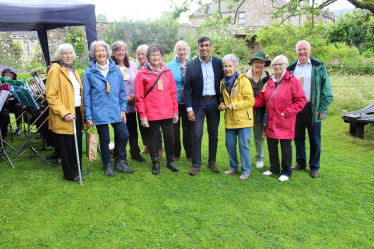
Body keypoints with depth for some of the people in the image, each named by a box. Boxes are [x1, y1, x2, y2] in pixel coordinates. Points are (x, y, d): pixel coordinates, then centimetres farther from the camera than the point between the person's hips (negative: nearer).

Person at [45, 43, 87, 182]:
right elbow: (50, 96, -14)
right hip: (65, 116, -7)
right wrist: (64, 113, -21)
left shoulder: (73, 70, 17)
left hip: (77, 112, 8)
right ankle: (70, 174, 14)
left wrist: (82, 110, 12)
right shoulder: (55, 70, -8)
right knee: (67, 145, 2)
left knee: (77, 143, 14)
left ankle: (76, 169, 28)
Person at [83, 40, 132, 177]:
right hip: (99, 112, -2)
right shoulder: (89, 72, 0)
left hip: (116, 111, 2)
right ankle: (107, 165, 27)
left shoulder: (116, 69, 6)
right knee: (104, 139, 7)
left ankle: (119, 162, 21)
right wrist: (88, 116, -2)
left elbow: (122, 90, 9)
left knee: (124, 135, -1)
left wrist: (123, 109, 3)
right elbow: (87, 95, 1)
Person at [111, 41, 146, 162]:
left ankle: (135, 153, 28)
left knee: (133, 129, 12)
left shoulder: (131, 65, 10)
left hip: (132, 104, 4)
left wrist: (135, 95, -6)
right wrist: (124, 98, -13)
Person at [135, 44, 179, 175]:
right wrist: (142, 115, -8)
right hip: (151, 113, -2)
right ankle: (155, 163, 26)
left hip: (167, 112, 3)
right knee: (153, 138, 9)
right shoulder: (142, 74, -1)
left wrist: (175, 111, 8)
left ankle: (170, 161, 27)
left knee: (169, 137, 8)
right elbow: (139, 97, -3)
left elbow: (173, 93, 10)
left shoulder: (167, 72, 8)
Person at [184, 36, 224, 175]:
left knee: (214, 135, 10)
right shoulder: (191, 65, -2)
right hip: (198, 103, -2)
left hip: (214, 102, 2)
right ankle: (196, 165, 12)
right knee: (196, 135, -3)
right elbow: (187, 88, -3)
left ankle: (212, 162, 26)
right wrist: (189, 108, -10)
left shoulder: (219, 63, 2)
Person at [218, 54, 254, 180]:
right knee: (230, 144, 11)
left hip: (243, 119, -6)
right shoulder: (224, 82, 11)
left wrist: (234, 105, -18)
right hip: (229, 120, 6)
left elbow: (250, 100, -13)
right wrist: (222, 105, 2)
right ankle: (233, 167, 29)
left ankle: (246, 170, 14)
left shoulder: (243, 80, -9)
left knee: (243, 145, 0)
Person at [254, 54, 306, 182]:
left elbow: (301, 100, -7)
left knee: (285, 147, 5)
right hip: (271, 121, 5)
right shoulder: (269, 82, 10)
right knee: (271, 146, 14)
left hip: (285, 122, -5)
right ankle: (274, 168, 33)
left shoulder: (292, 81, -6)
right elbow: (261, 99, 9)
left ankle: (286, 172, 22)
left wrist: (287, 112, -13)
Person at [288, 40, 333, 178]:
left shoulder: (319, 67, 2)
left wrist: (323, 109, -7)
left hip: (313, 109, -2)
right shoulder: (291, 68, 9)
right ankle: (300, 163, 26)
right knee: (298, 138, 11)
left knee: (315, 139, 5)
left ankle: (314, 168, 18)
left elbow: (327, 90, 0)